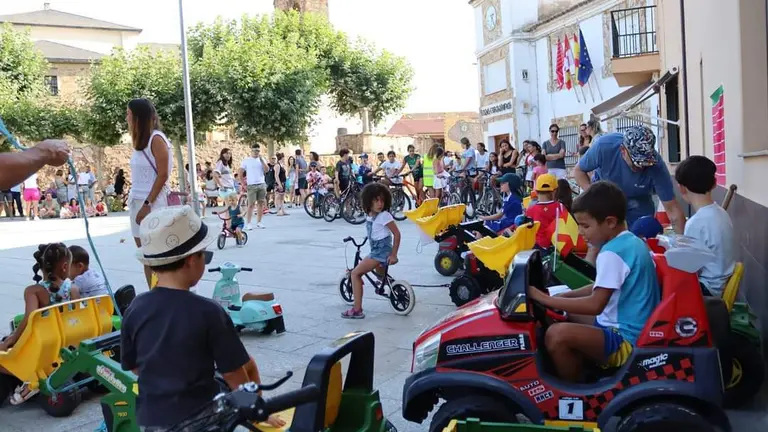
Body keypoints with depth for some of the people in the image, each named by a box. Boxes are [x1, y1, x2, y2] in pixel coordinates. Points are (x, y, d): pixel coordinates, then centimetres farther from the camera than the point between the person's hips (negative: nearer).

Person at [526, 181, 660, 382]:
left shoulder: (613, 253, -21)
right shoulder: (632, 242, 9)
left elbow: (595, 305, -27)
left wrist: (545, 299, -21)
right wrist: (564, 296, 10)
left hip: (627, 341, -11)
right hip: (636, 330, 11)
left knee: (556, 334, -25)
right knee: (568, 317, 21)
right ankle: (583, 373, 16)